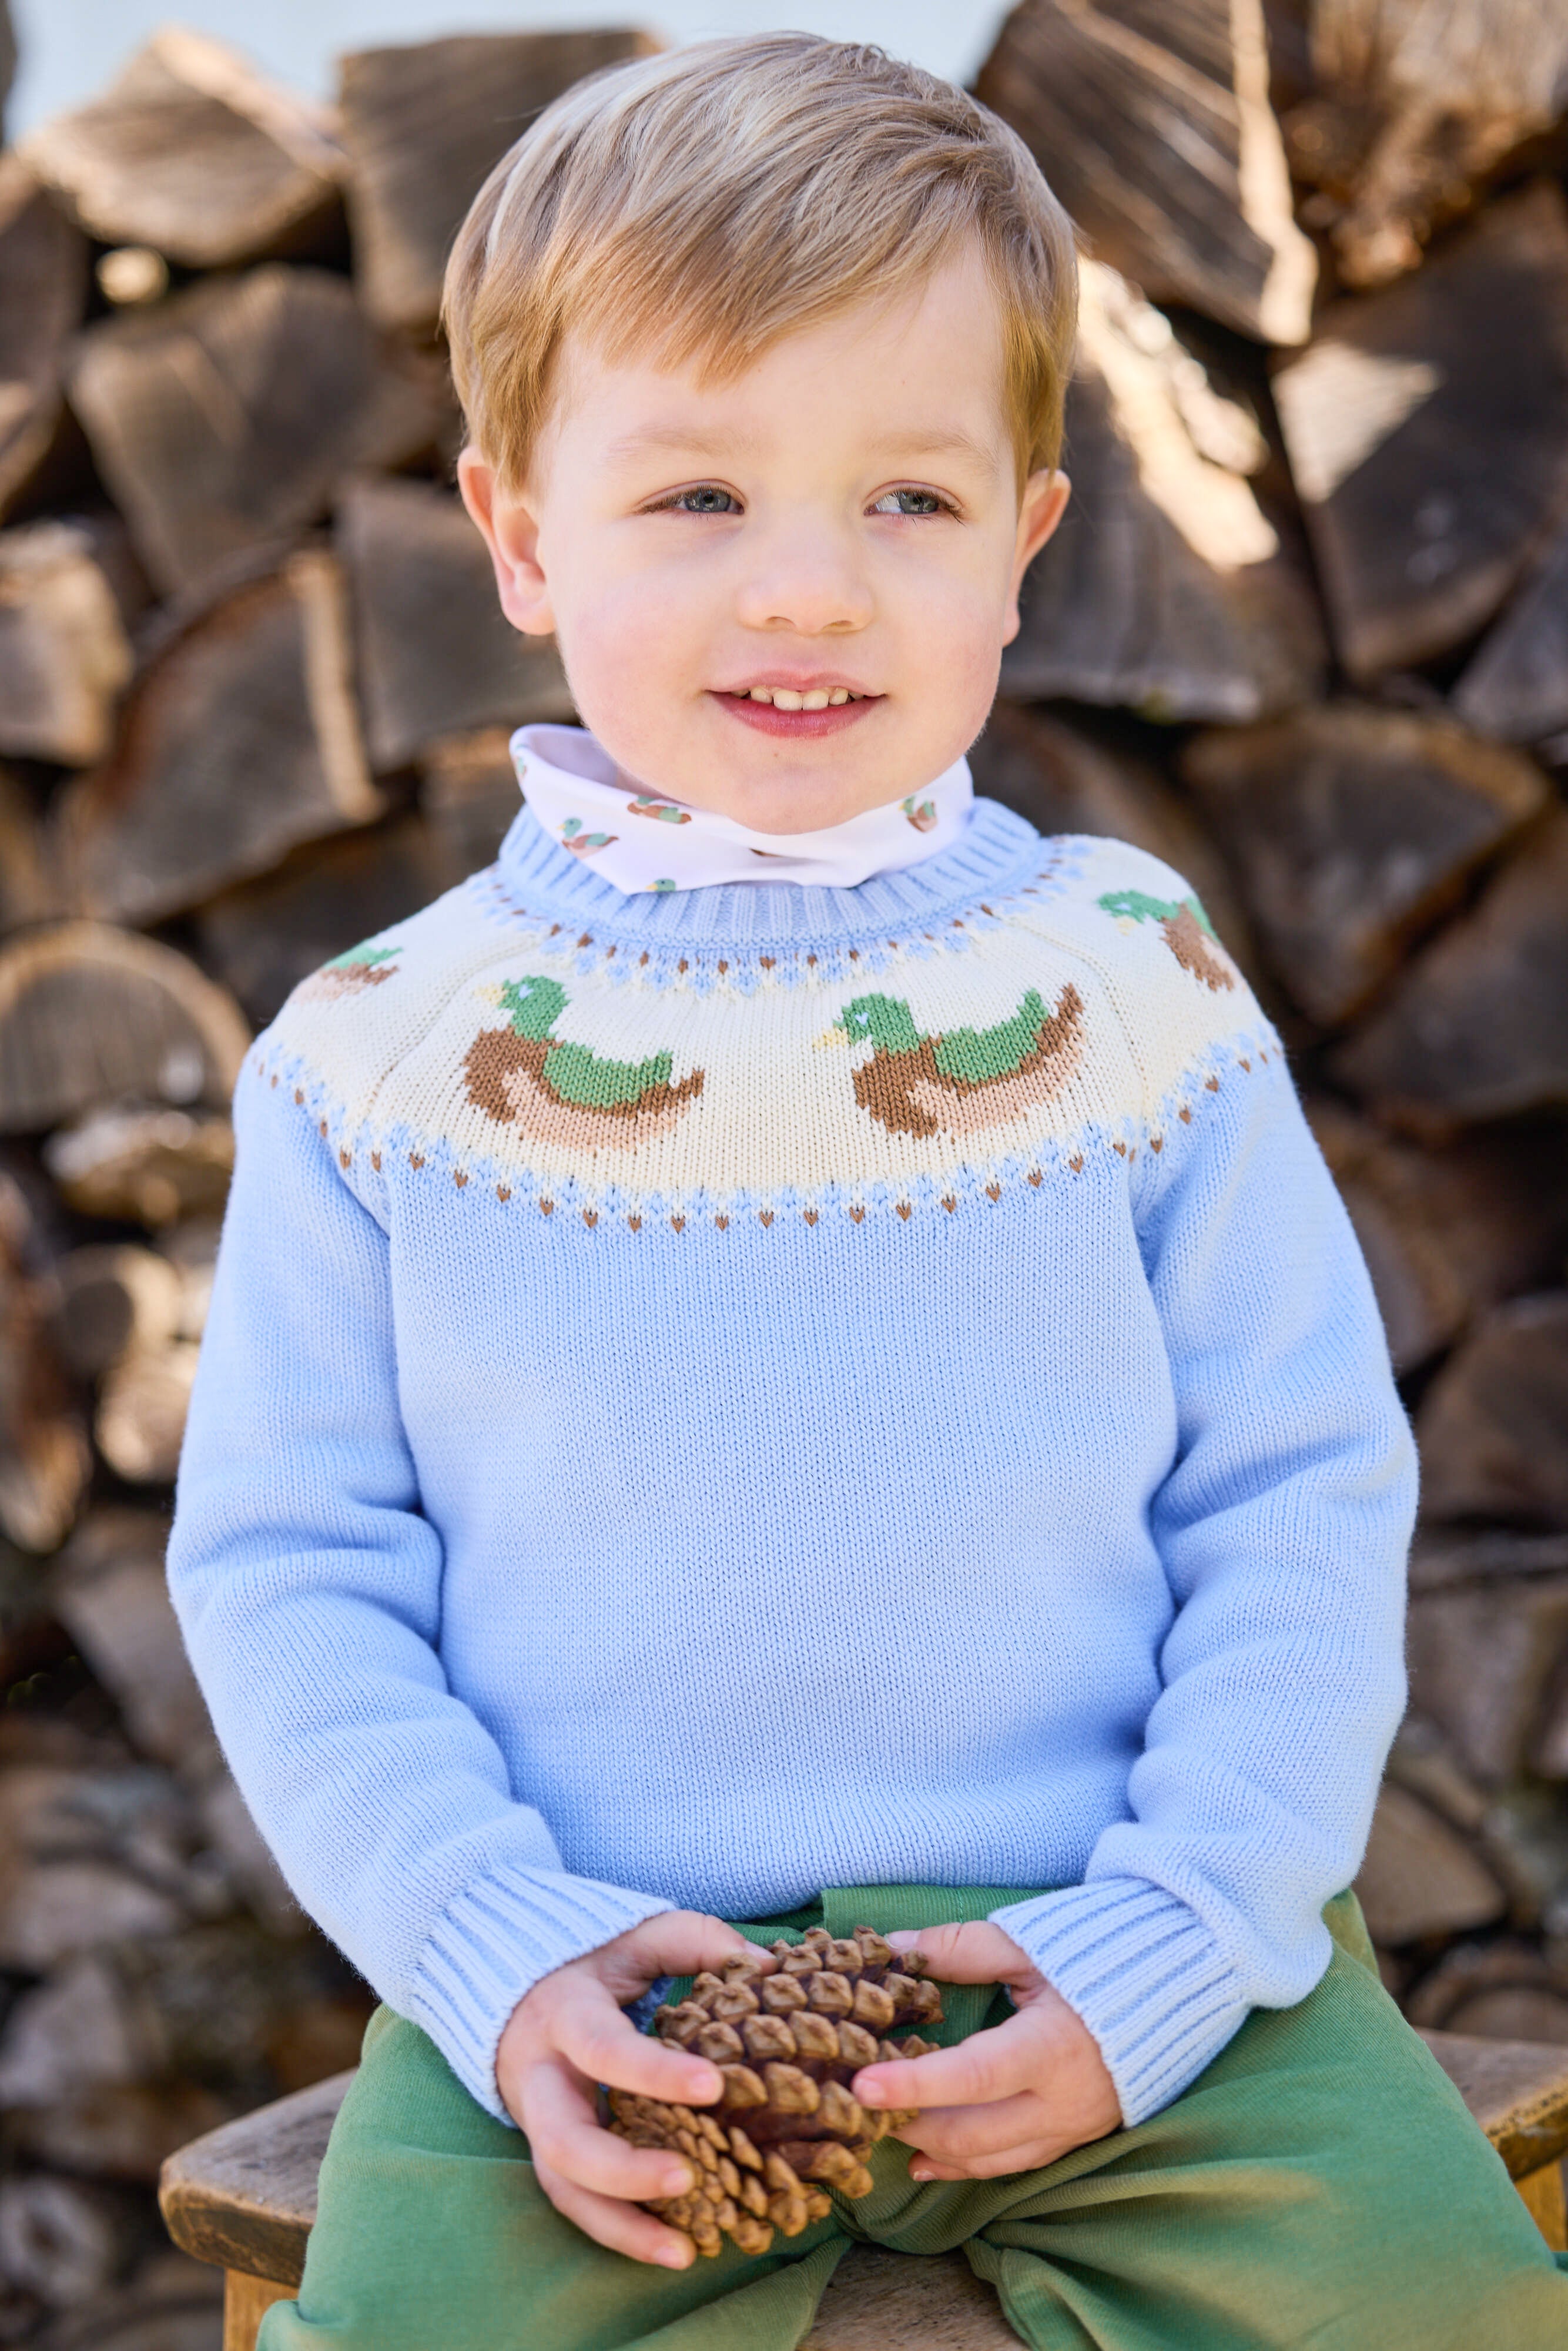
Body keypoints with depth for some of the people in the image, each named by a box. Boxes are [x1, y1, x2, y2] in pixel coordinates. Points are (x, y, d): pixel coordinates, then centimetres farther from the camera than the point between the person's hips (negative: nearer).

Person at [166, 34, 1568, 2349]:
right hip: (601, 1989, 0)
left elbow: (1306, 1501, 2)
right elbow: (287, 1558, 3)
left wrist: (1163, 1954, -9)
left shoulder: (1134, 993, 2)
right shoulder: (388, 1052, 1)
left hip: (1090, 1963, 1)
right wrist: (494, 1956, -11)